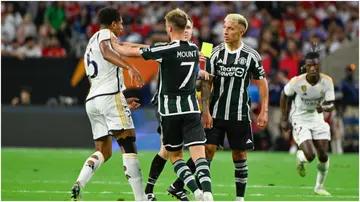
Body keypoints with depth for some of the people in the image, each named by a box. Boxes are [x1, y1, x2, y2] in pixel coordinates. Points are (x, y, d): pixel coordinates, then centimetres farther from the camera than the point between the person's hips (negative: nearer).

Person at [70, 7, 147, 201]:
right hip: (110, 96, -8)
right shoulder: (104, 34, 2)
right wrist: (130, 67, -34)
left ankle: (79, 185, -11)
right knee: (129, 147, -7)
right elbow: (106, 52, -22)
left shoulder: (90, 46, 29)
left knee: (103, 151, 12)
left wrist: (123, 102, 38)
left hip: (91, 100, 8)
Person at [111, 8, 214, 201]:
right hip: (191, 108, 3)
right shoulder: (194, 49, 6)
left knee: (175, 156, 10)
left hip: (170, 109, -3)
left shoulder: (165, 50, -11)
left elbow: (129, 52, -4)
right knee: (199, 154, -7)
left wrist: (113, 44, 16)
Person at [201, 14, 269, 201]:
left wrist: (264, 112, -1)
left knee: (239, 155, 5)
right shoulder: (216, 53, -1)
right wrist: (205, 111, -7)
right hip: (216, 113, 0)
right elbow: (206, 83, 0)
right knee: (208, 150, -8)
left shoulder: (251, 55, -3)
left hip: (240, 115, 0)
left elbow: (262, 83, 4)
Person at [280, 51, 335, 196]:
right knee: (309, 156, -18)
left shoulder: (327, 81, -15)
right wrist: (284, 119, 1)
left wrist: (324, 108, -35)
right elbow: (284, 96, -2)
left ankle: (319, 186, 25)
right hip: (300, 121, -3)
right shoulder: (296, 82, -21)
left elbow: (331, 104, -10)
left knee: (323, 156, 2)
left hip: (318, 120, 3)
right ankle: (300, 159, 21)